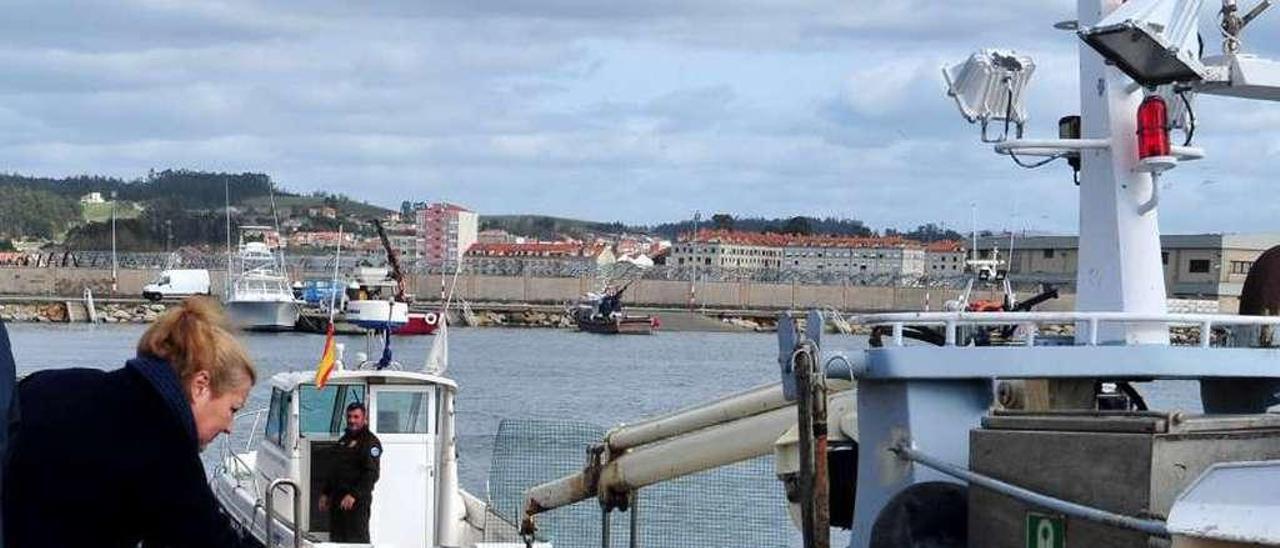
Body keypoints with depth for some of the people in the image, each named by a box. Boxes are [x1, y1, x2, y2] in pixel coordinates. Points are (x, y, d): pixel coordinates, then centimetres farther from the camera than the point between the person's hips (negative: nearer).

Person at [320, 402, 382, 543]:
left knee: (357, 540, -9)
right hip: (337, 497, 9)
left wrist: (354, 495, -25)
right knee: (336, 539, 11)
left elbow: (372, 474, -18)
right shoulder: (344, 440, 18)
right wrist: (325, 493, 19)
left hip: (358, 500, -9)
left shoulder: (370, 442, -9)